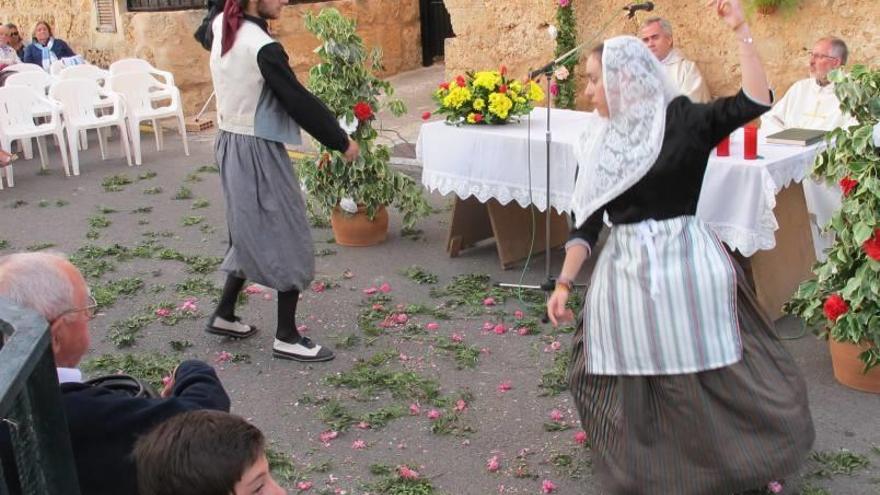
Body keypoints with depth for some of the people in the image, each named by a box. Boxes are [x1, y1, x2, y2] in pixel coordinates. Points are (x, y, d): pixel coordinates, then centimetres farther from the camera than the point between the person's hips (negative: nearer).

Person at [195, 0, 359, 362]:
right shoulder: (263, 48, -22)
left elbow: (204, 34, 28)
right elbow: (299, 101, -19)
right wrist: (342, 141, -10)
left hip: (231, 145, 9)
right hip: (258, 153, -9)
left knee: (252, 234, 22)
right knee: (288, 241, 1)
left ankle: (224, 315, 30)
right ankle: (286, 338, 9)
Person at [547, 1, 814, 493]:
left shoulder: (684, 120, -6)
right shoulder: (598, 143, 7)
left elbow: (756, 101, -19)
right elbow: (588, 222, 8)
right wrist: (564, 282, 3)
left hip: (687, 261, -4)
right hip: (625, 269, 4)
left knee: (711, 374, 5)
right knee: (625, 383, 7)